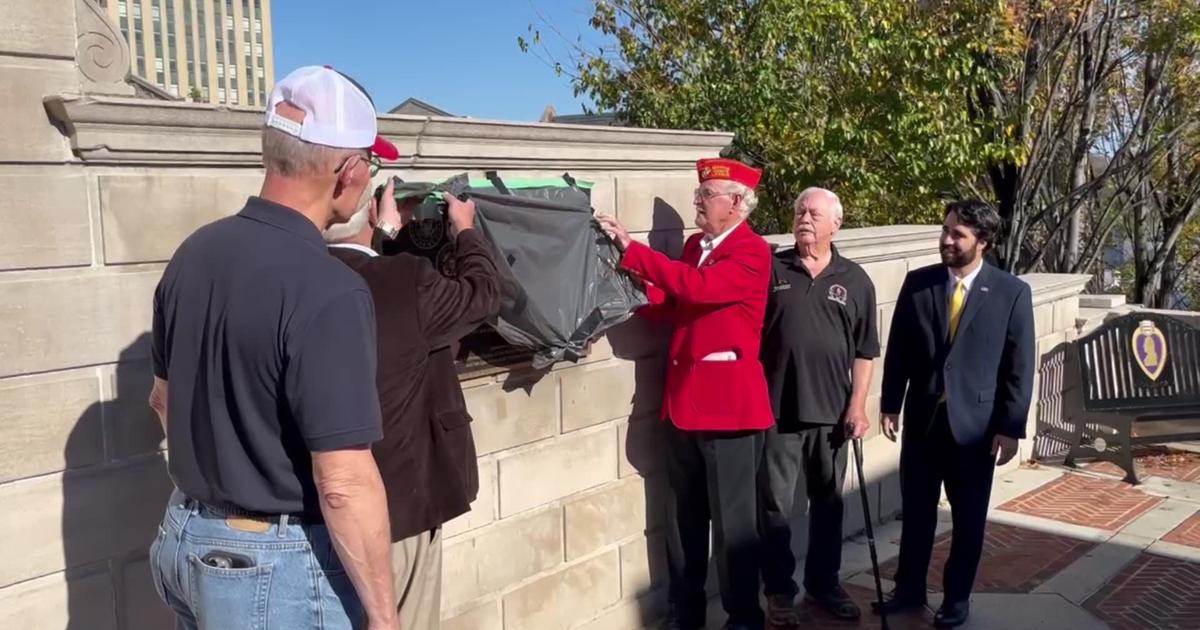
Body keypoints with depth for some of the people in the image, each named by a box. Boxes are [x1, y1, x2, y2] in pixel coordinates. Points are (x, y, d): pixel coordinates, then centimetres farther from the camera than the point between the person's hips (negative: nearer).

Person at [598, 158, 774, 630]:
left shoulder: (753, 252, -10)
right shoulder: (694, 244, 14)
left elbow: (699, 287, -25)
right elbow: (672, 306, 15)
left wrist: (632, 249, -23)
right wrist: (633, 281, -4)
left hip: (730, 401, -7)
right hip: (684, 397, 7)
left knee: (732, 519, 4)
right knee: (683, 517, 14)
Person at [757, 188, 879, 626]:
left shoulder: (855, 280, 3)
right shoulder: (770, 269, 0)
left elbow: (865, 351, 4)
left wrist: (857, 406, -3)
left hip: (831, 410, 2)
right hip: (776, 408, -1)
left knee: (828, 503, 15)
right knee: (775, 505, 5)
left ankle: (823, 582, 32)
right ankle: (779, 591, 20)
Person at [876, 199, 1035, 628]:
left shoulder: (1012, 292, -6)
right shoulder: (917, 283, 0)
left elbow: (1020, 366, -5)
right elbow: (898, 350, 5)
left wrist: (1010, 427, -8)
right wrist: (890, 405, 3)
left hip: (976, 423, -2)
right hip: (922, 418, 2)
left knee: (969, 518, 11)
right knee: (916, 511, 13)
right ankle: (910, 589, 30)